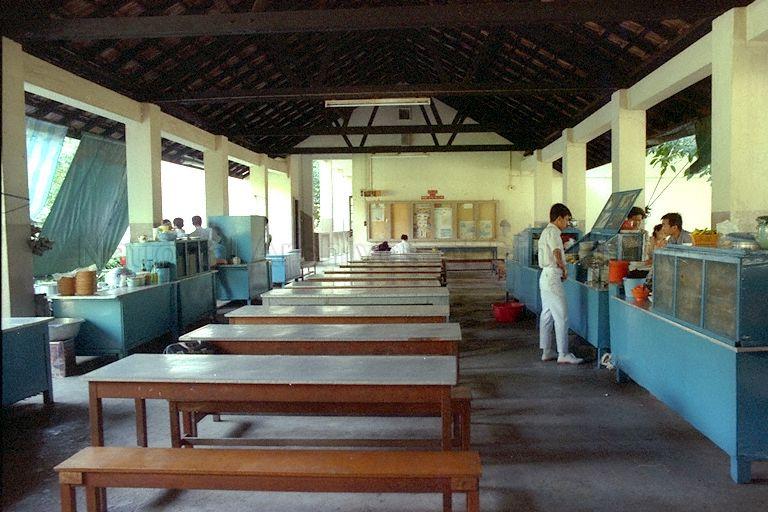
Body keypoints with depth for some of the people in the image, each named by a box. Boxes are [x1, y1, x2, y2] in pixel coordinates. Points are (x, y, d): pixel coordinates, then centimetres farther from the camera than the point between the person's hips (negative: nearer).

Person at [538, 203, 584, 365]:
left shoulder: (546, 231, 18)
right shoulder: (553, 232, -13)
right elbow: (557, 254, -26)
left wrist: (560, 270, 9)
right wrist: (564, 269, -10)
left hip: (545, 277, 11)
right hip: (552, 277, -11)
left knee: (547, 315, 12)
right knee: (561, 316, -7)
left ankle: (546, 351, 18)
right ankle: (563, 354, -4)